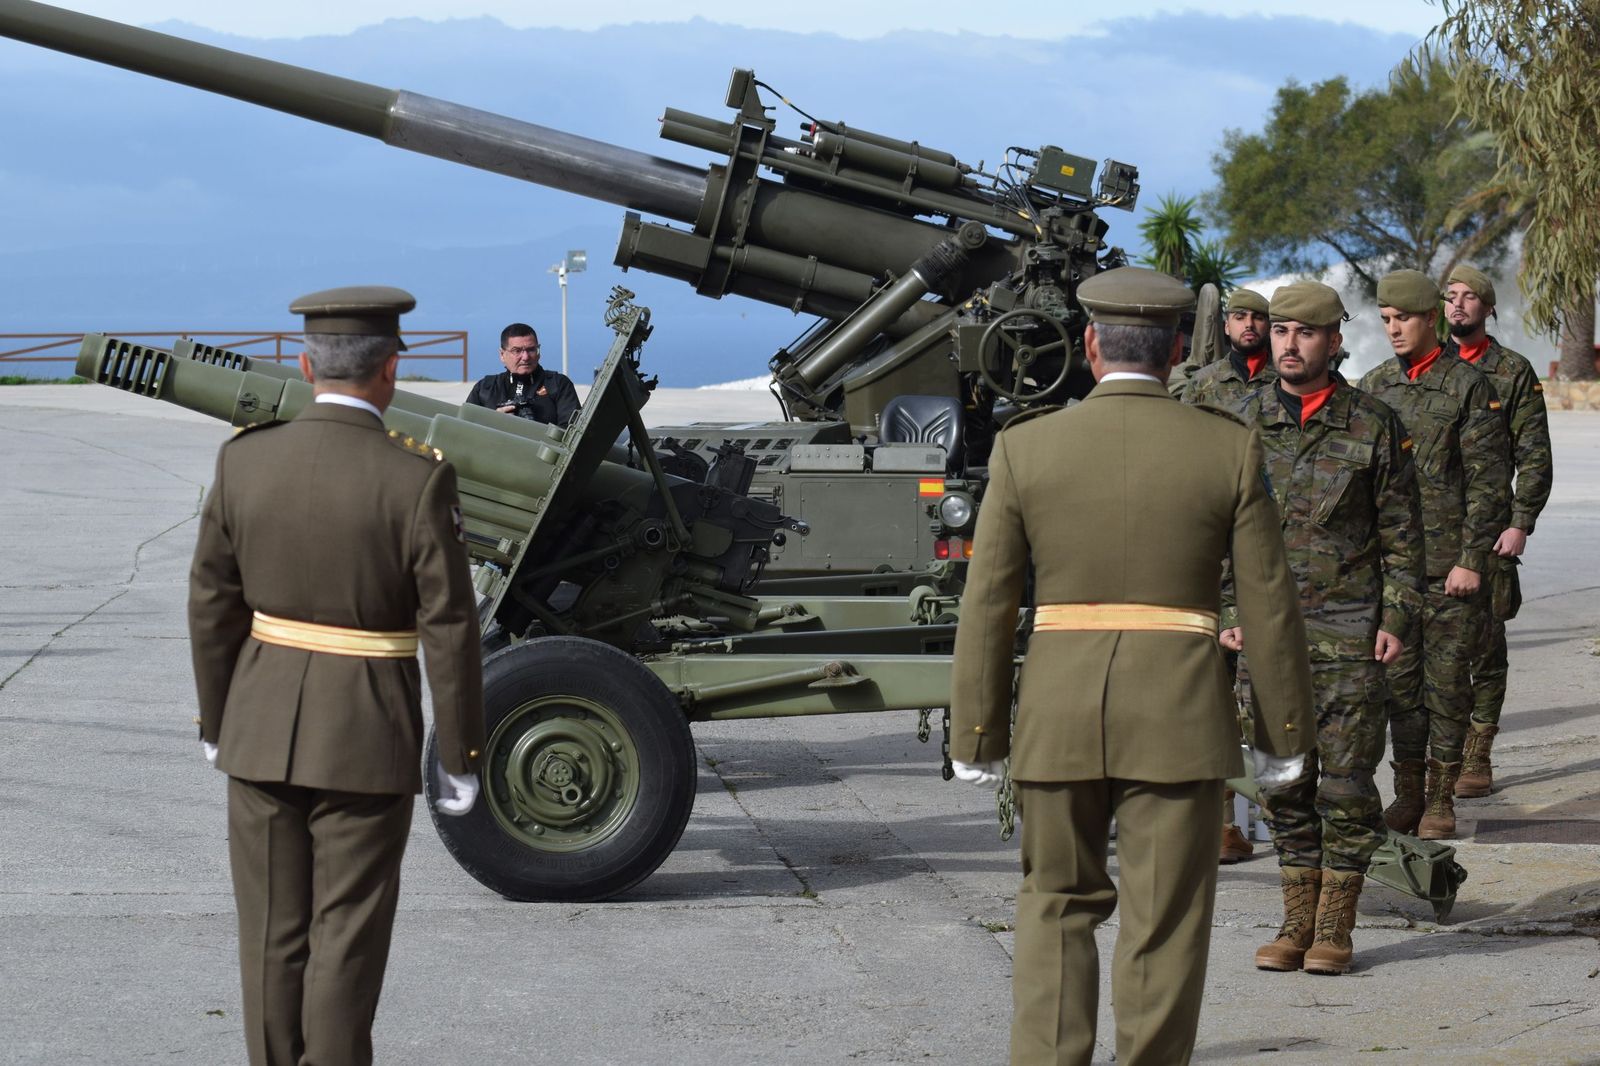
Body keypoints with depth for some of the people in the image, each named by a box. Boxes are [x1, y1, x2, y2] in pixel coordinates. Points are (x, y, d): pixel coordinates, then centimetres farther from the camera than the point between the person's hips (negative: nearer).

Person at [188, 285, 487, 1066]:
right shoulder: (416, 479, -14)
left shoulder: (244, 460, -4)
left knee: (273, 933, 12)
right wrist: (459, 756, -3)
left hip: (261, 731, 3)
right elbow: (448, 629, -12)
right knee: (346, 935, 5)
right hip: (366, 738, -3)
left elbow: (212, 605, 2)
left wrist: (215, 723, 14)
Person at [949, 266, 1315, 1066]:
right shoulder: (1230, 450, -1)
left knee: (1056, 905, 14)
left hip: (1058, 715, 1)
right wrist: (1284, 732, 9)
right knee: (1165, 922, 6)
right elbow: (1269, 604, 0)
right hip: (1181, 722, -1)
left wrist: (977, 738, 6)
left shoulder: (1024, 448, -1)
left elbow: (987, 607, 0)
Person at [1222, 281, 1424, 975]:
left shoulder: (1373, 426, 1)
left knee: (1346, 783, -1)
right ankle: (1297, 922, 15)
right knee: (1283, 782, 6)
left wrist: (1396, 619, -4)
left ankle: (1335, 930, 7)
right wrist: (1226, 613, 2)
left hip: (1349, 631, -2)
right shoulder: (1245, 425, 6)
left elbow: (1401, 533, 4)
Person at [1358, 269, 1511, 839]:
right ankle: (1407, 792, 16)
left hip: (1450, 565, -4)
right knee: (1400, 681, 6)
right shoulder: (1373, 386, 10)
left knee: (1447, 681, 1)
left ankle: (1441, 799, 9)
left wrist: (1472, 559, -11)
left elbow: (1489, 482, -6)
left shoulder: (1468, 385, -4)